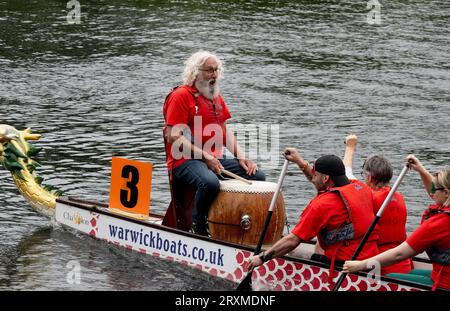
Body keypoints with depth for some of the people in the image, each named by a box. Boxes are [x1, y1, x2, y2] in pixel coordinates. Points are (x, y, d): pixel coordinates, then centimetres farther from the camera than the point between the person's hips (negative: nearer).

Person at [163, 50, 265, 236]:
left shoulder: (216, 97, 19)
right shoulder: (181, 96, -8)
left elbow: (225, 131, 21)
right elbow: (173, 137, -15)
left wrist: (241, 157, 4)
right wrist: (205, 156, -19)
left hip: (215, 160, 8)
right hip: (185, 160, -8)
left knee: (257, 176, -3)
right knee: (210, 182, -38)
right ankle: (198, 227, -16)